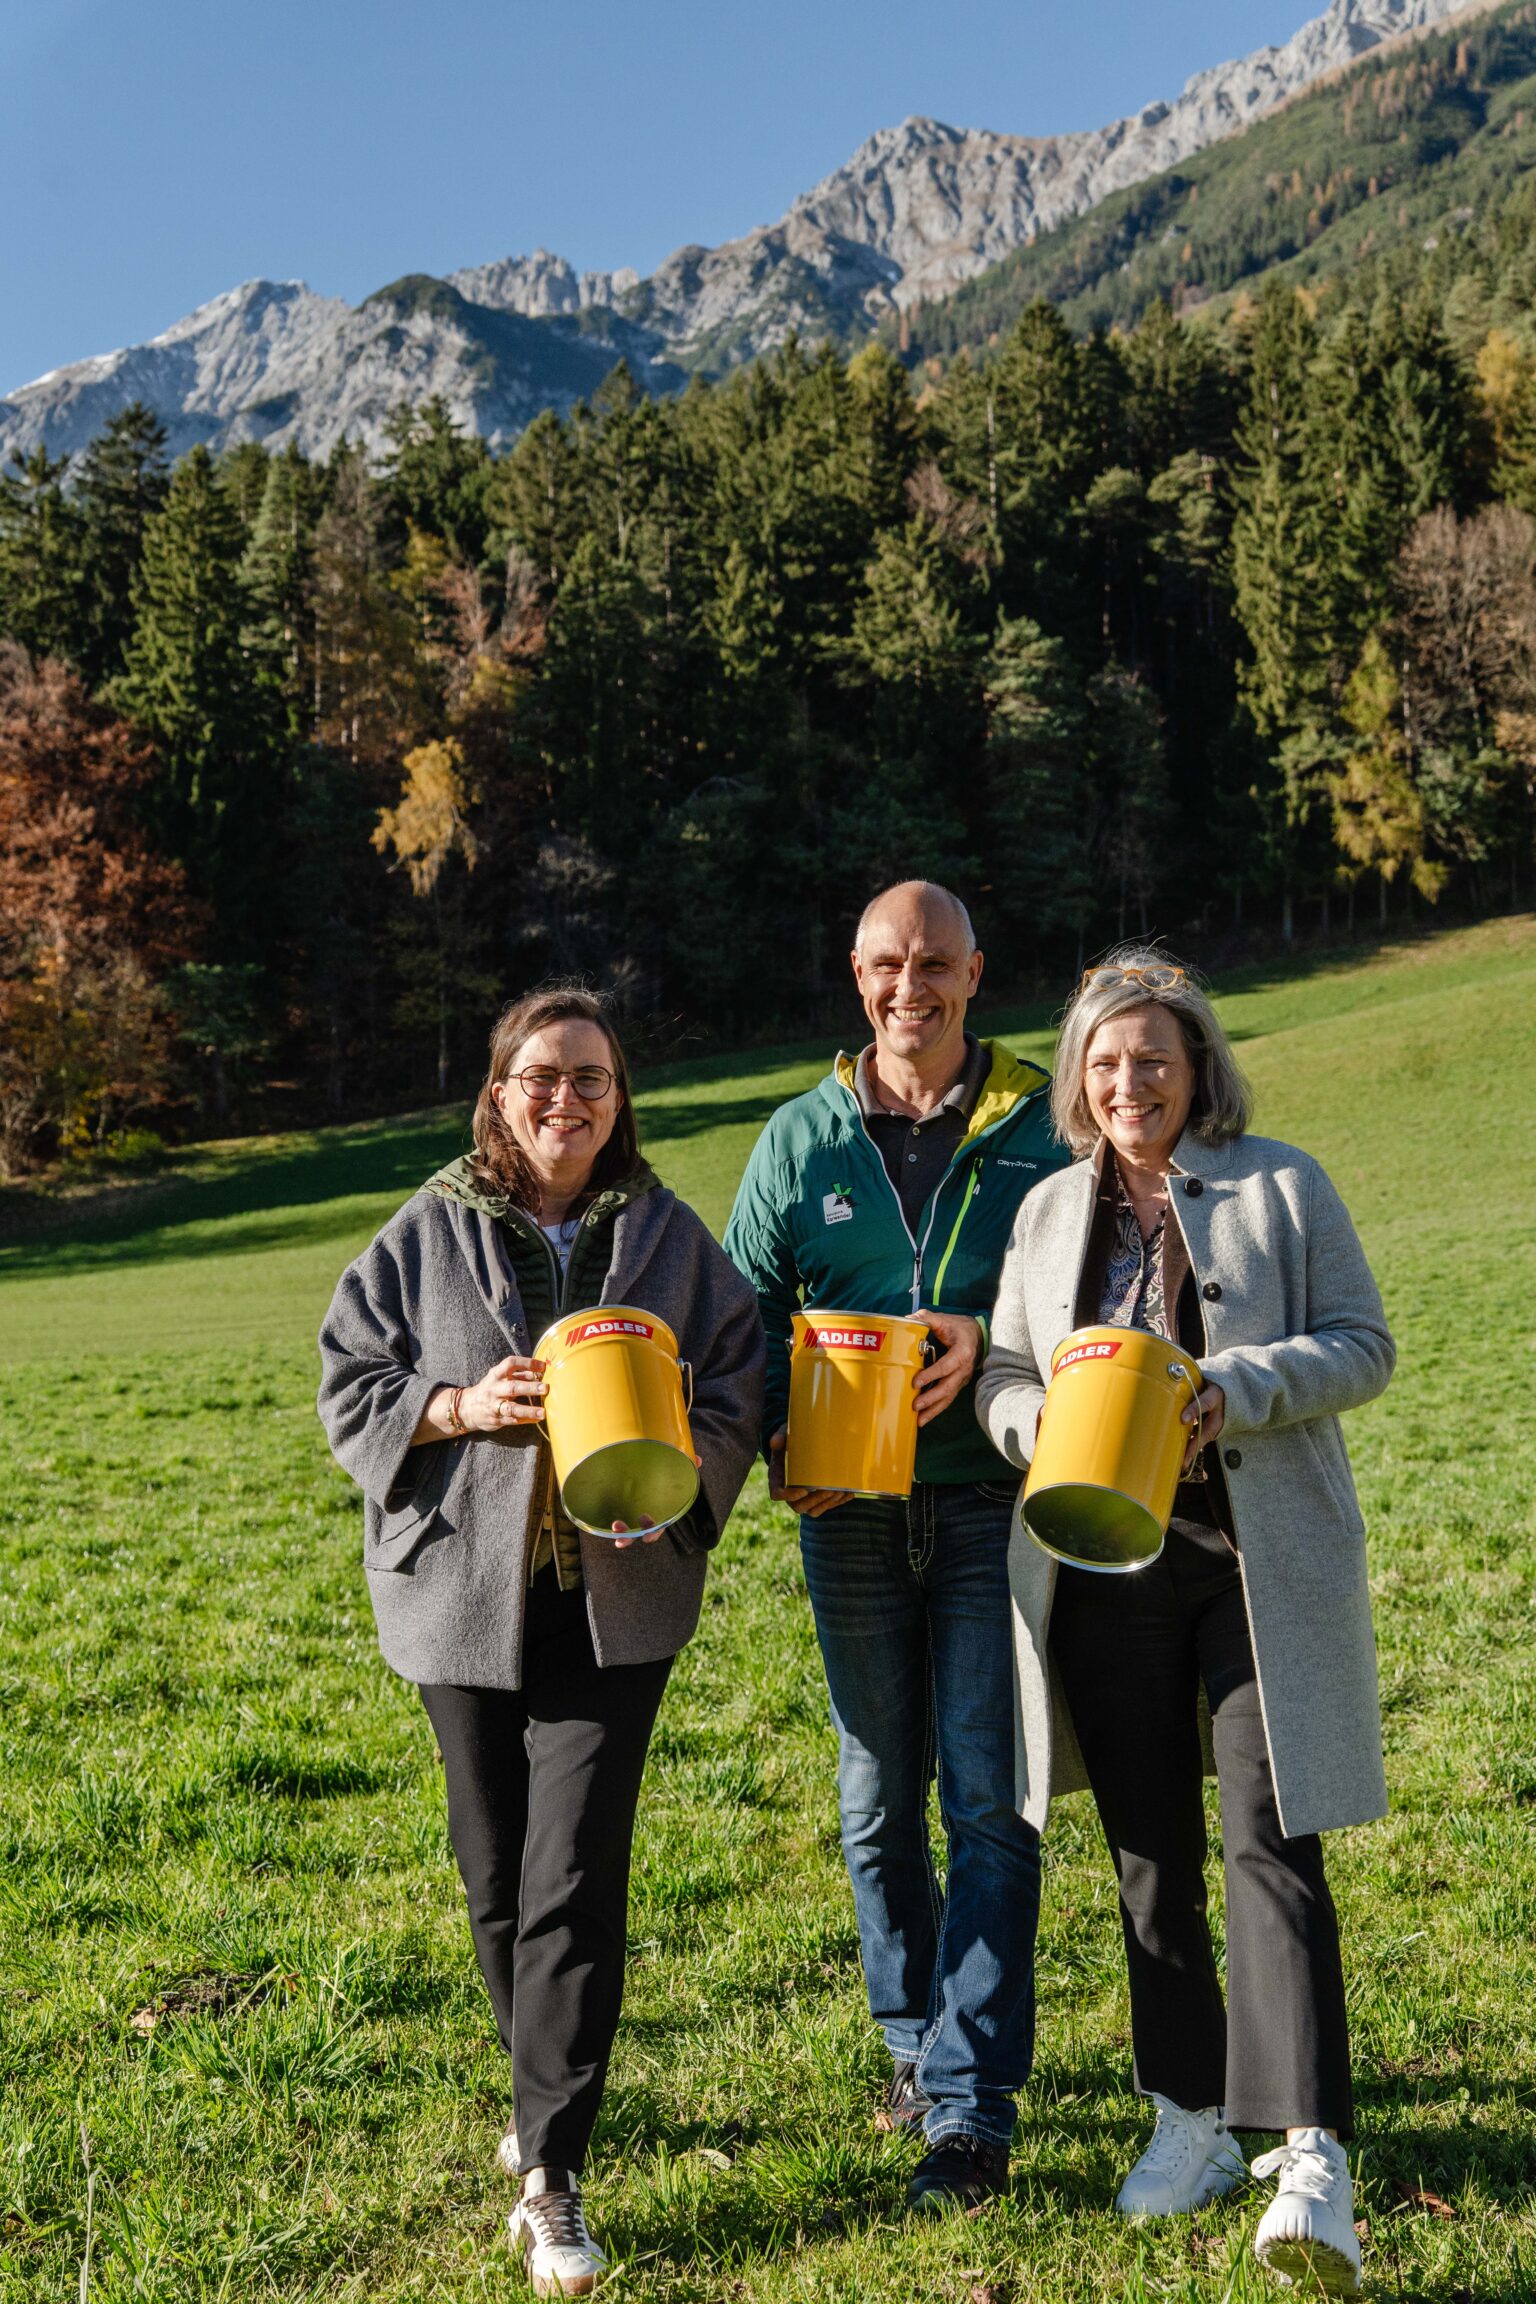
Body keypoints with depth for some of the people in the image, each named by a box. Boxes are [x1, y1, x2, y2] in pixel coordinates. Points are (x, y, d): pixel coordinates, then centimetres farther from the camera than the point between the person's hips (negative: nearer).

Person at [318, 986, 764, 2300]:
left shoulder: (668, 1238, 5)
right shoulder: (429, 1236, 3)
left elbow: (735, 1391, 5)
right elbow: (351, 1389, 3)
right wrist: (464, 1407, -14)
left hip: (613, 1600, -1)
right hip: (465, 1593, 1)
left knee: (574, 1882, -6)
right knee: (499, 1877, 13)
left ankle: (551, 2176, 3)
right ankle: (551, 2095, 38)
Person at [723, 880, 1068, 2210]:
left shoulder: (1040, 1127, 2)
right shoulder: (802, 1139, 7)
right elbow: (746, 1308, 9)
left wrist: (991, 1340, -16)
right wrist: (777, 1436, -8)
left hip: (993, 1497, -2)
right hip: (849, 1508, 3)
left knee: (987, 1797, -3)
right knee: (878, 1796, 13)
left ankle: (974, 2105, 7)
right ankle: (916, 2038, 33)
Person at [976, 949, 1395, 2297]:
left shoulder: (1280, 1184, 1)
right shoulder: (1053, 1209, 12)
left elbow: (1361, 1347, -3)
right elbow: (1001, 1374, 12)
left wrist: (1231, 1393, -19)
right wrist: (1052, 1422, -11)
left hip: (1262, 1560, -4)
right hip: (1103, 1563, 4)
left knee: (1272, 1843, -9)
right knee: (1151, 1850, 12)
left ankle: (1311, 2158, -5)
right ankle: (1190, 2125, 26)